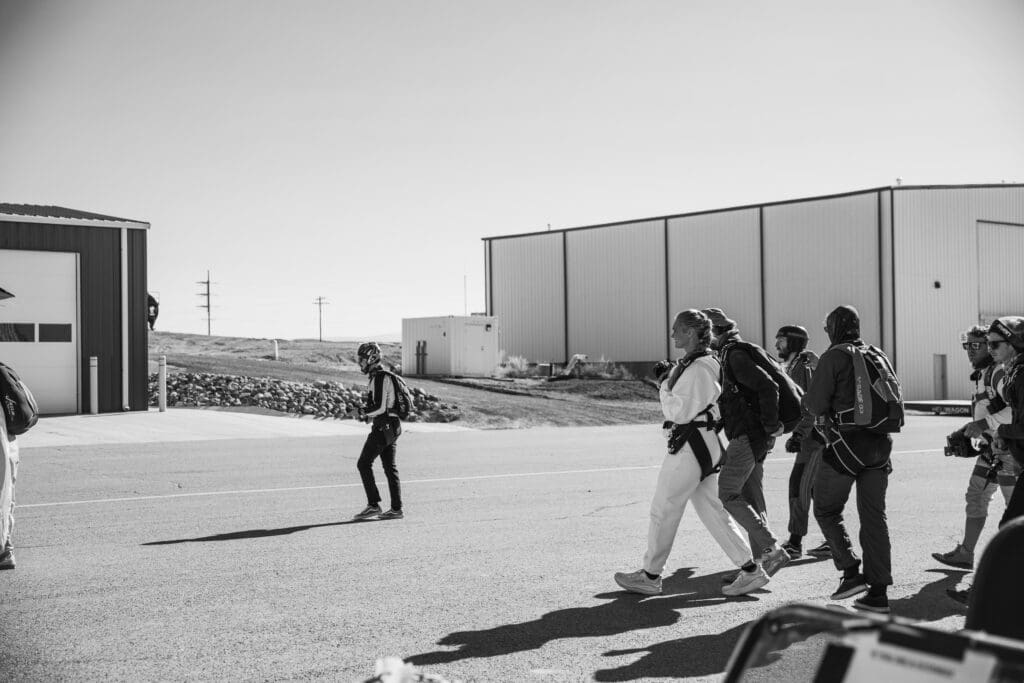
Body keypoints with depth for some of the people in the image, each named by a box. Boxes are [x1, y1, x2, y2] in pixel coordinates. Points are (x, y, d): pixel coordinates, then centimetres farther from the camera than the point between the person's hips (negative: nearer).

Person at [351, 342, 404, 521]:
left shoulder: (380, 378, -15)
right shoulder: (381, 376, 17)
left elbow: (380, 407, -22)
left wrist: (364, 412, -7)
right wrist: (368, 413, 13)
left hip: (383, 427, -10)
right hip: (391, 427, 10)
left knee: (364, 464, -5)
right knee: (390, 468, 9)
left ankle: (373, 505, -3)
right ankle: (396, 509, 10)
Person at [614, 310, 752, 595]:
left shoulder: (698, 368, -18)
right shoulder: (693, 363, 14)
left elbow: (679, 411, -19)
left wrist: (664, 384, -9)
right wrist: (667, 379, 8)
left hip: (692, 446, -10)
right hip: (703, 444, 10)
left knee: (663, 509, 0)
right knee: (712, 509, 12)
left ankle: (650, 576, 11)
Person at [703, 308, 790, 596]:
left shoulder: (736, 355, -14)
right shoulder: (726, 356, 18)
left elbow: (768, 387, -23)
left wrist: (771, 427, -19)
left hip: (748, 435, -10)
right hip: (746, 436, 10)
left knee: (728, 493, -10)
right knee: (751, 498, 9)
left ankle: (770, 549, -9)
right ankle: (757, 566, 12)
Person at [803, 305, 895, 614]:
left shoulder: (834, 357, -7)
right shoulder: (879, 356, 12)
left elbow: (816, 404, -12)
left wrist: (808, 400, 10)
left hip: (846, 442, -6)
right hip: (879, 442, 6)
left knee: (826, 510, 9)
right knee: (874, 516, 8)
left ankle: (851, 573, -2)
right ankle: (878, 592, 7)